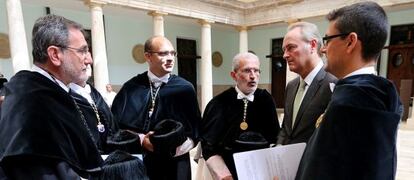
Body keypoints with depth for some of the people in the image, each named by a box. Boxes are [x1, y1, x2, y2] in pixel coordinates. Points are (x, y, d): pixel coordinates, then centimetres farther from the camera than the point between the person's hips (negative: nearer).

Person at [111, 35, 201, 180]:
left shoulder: (185, 88, -4)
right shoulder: (131, 88, -4)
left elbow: (196, 128, -3)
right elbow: (115, 124, -2)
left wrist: (180, 147, -18)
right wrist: (140, 139, -13)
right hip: (138, 163, 0)